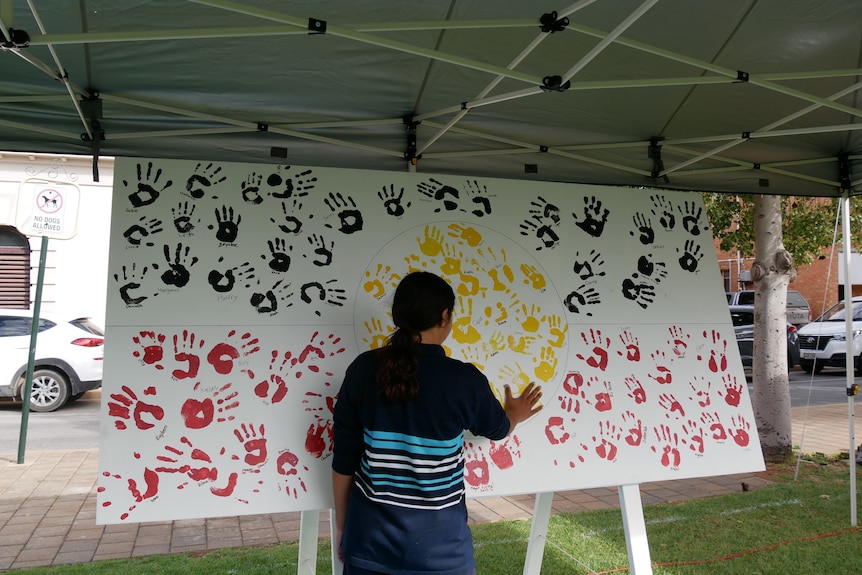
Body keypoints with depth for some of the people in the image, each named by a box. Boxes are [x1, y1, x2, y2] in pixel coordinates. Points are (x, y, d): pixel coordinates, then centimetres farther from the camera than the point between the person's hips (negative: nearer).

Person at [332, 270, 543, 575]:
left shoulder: (363, 369, -8)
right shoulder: (464, 379, -14)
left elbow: (344, 459, -2)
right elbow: (496, 427, 8)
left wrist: (342, 525, 12)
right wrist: (514, 415, 32)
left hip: (370, 534, 3)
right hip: (437, 544, -2)